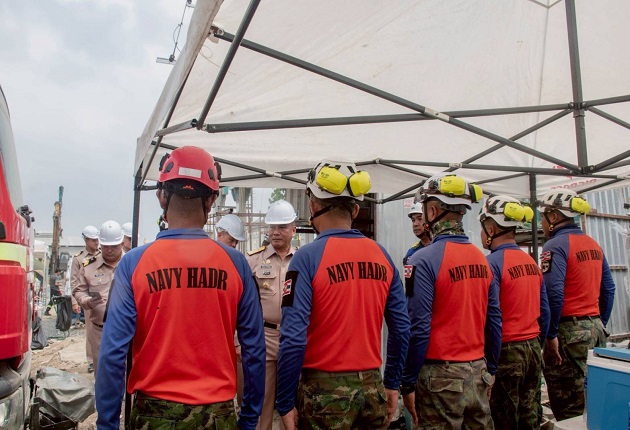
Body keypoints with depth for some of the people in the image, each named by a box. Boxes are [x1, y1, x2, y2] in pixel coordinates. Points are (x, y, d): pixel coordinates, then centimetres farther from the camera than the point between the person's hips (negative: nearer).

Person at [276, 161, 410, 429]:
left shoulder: (308, 257, -15)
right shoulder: (381, 255, 0)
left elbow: (294, 338, -19)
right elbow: (401, 329, 4)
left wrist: (285, 403, -8)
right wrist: (392, 384, 15)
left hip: (325, 389, -4)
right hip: (371, 386, 5)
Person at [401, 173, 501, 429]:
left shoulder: (424, 260, -16)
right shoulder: (482, 258, 3)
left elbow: (419, 329, -17)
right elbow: (494, 321, 7)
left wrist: (408, 384, -8)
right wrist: (489, 370, 18)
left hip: (442, 378, -6)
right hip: (478, 374, 6)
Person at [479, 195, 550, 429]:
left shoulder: (492, 263, -16)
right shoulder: (531, 261, 6)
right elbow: (544, 311, 11)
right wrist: (536, 345, 21)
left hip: (506, 351, -7)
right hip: (533, 348, 7)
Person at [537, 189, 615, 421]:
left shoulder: (556, 245, -14)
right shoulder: (593, 244, 11)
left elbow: (554, 294, -22)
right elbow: (608, 289, 15)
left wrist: (550, 335, -15)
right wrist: (599, 324, 21)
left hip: (569, 331, -8)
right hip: (595, 328, 8)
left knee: (569, 409, 1)